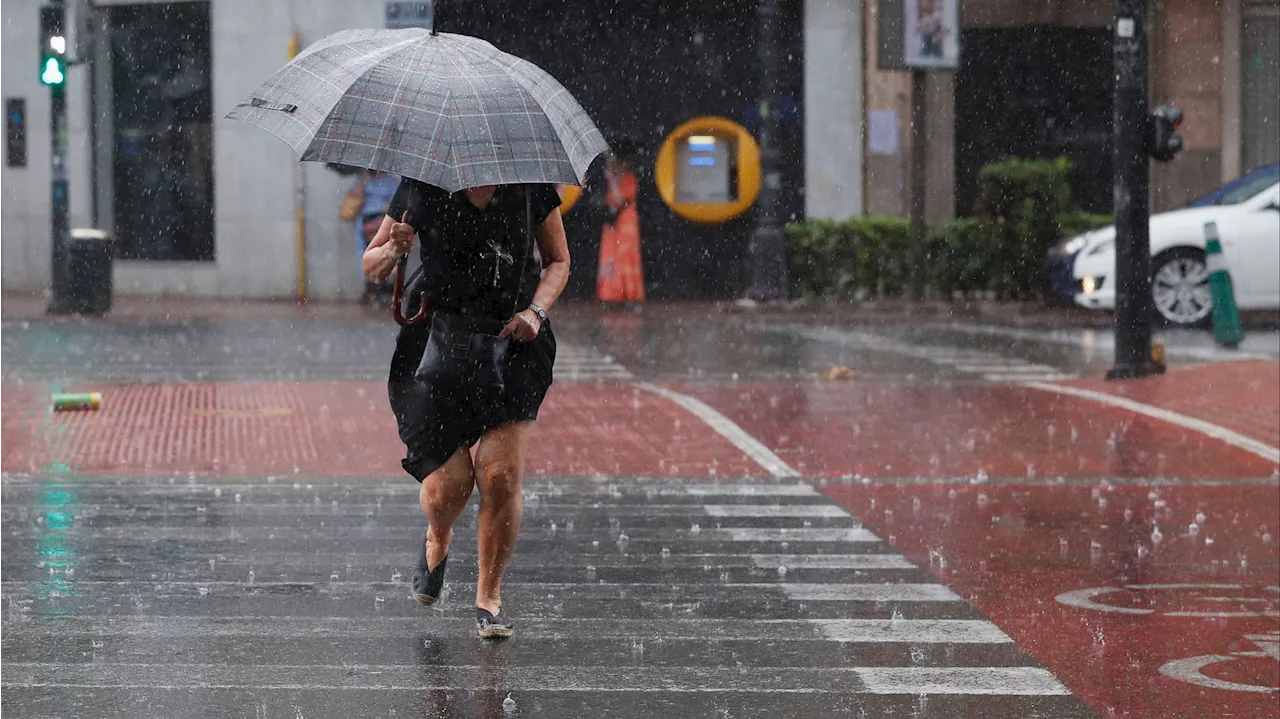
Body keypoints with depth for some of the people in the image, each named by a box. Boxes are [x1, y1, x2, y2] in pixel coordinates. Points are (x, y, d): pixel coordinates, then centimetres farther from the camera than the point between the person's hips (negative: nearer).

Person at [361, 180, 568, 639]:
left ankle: (489, 596, 8)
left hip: (513, 339, 1)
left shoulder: (530, 181, 0)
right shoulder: (422, 185, -2)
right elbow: (371, 267, 6)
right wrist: (393, 252, -17)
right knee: (447, 485, -9)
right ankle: (437, 541, 29)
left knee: (501, 475, -13)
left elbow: (558, 260, 13)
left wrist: (536, 311, -5)